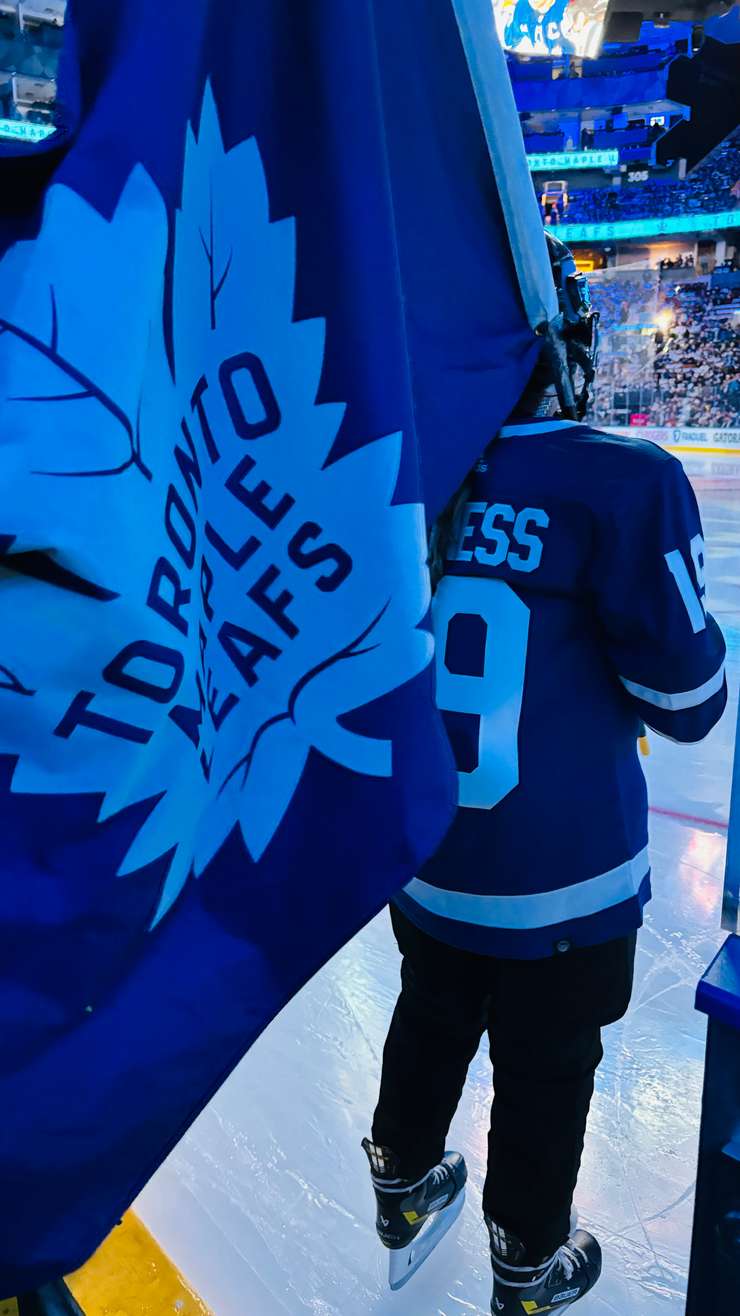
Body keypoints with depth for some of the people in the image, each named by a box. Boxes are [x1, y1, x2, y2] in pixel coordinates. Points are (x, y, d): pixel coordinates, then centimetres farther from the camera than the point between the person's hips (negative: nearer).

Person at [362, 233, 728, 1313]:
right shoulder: (623, 483, -21)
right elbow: (685, 703, -15)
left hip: (418, 855, 5)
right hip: (559, 882, -4)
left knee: (432, 1017, 28)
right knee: (546, 1072, 19)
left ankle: (404, 1190, 53)